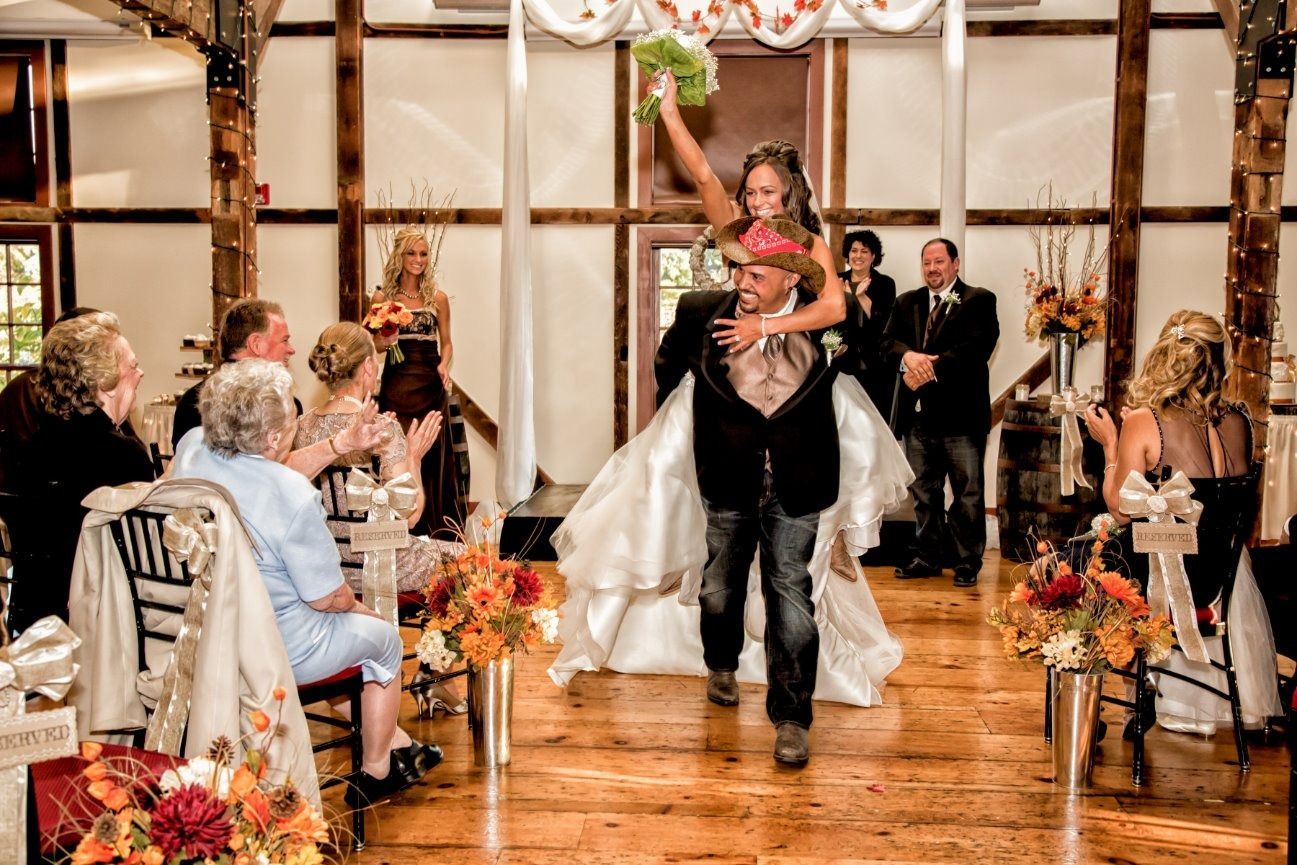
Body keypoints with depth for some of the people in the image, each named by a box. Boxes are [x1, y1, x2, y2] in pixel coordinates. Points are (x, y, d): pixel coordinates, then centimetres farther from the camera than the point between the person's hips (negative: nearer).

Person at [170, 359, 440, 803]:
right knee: (383, 637, 20)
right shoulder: (292, 495, -30)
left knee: (352, 616, 30)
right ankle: (376, 770, 33)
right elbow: (326, 597, -19)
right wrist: (353, 602, 3)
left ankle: (390, 738, 42)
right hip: (274, 651, -8)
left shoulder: (190, 447, -11)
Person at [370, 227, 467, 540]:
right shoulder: (382, 297, 4)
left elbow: (446, 342, 12)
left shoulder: (438, 298, 6)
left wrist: (444, 366, -7)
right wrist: (384, 341, -13)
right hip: (396, 383, 0)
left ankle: (436, 532, 10)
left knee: (432, 456, 0)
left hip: (430, 385, 1)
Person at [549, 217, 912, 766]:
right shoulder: (701, 314, -10)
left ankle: (791, 717, 10)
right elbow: (669, 368, 11)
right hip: (724, 479, 2)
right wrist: (675, 425, 17)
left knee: (791, 592, -1)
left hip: (799, 482, -2)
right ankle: (721, 665, 48)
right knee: (720, 583, 20)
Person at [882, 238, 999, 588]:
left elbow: (975, 347, -15)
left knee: (968, 494, 4)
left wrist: (929, 369, -21)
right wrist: (908, 355, -21)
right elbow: (888, 341, 2)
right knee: (923, 493, 14)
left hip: (961, 415, -5)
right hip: (919, 415, 5)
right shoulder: (907, 302, 13)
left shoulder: (978, 301, -2)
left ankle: (967, 563, 15)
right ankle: (928, 557, 25)